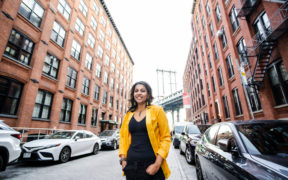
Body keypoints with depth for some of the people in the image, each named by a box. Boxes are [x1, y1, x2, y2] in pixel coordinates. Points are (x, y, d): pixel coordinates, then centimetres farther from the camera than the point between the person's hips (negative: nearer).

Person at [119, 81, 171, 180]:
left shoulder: (157, 110, -5)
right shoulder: (129, 114, 6)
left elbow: (166, 137, -6)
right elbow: (123, 136, 12)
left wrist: (157, 164, -13)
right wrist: (123, 159, 2)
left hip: (151, 165, -3)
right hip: (131, 164, 4)